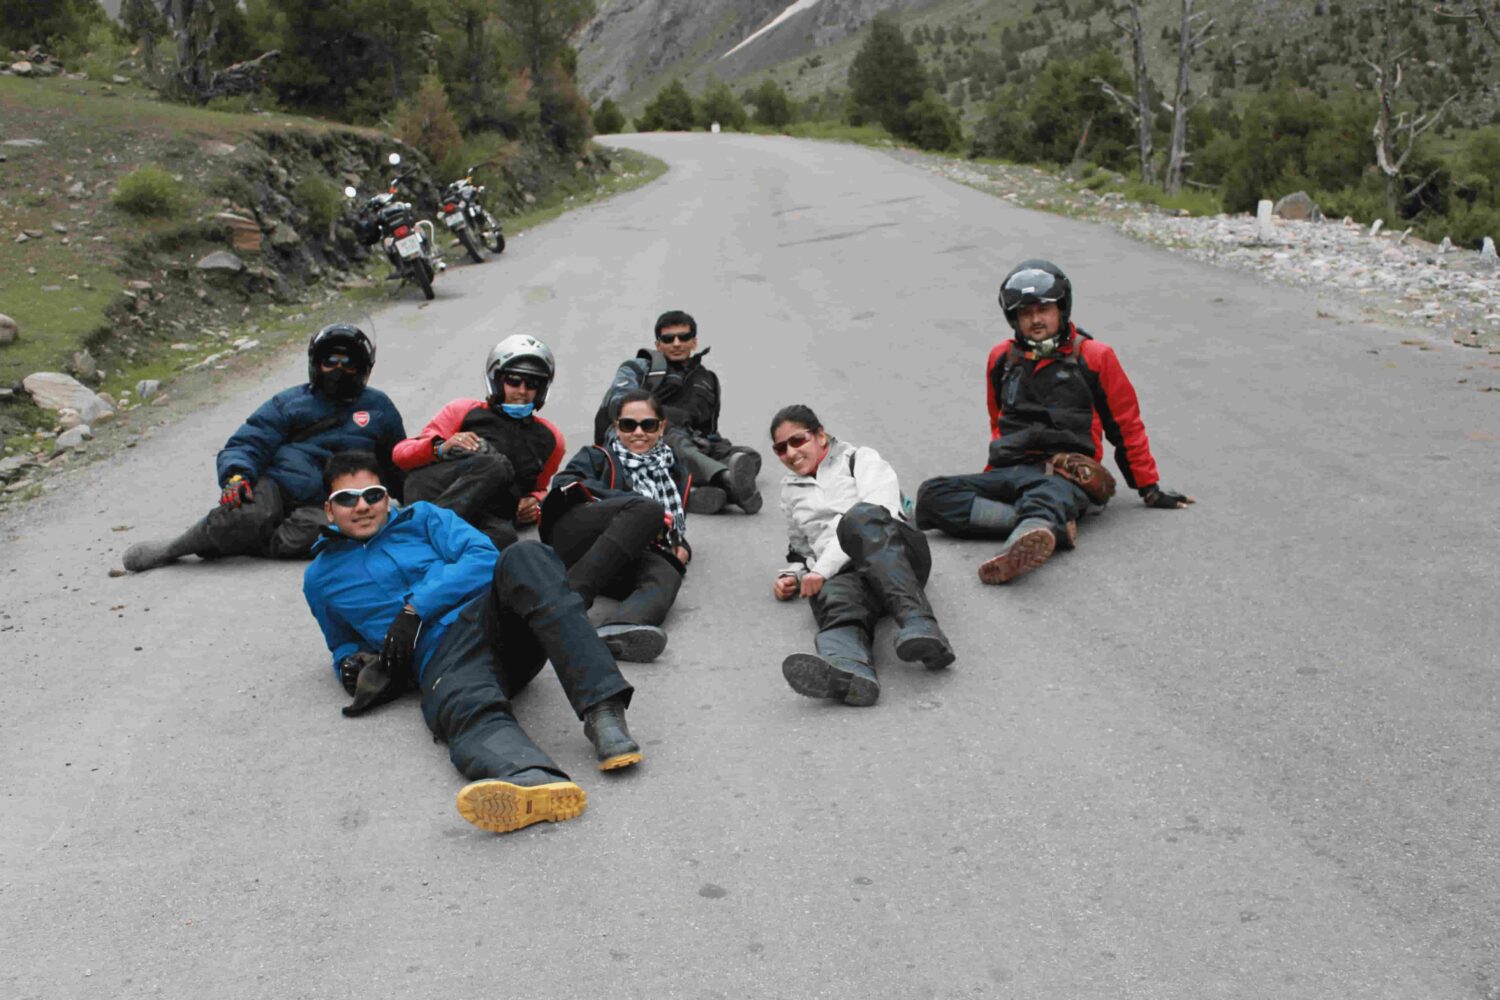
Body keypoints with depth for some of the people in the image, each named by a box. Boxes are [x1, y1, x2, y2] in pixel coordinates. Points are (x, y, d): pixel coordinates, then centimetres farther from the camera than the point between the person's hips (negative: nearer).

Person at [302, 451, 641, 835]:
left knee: (525, 557, -33)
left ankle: (603, 712, -47)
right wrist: (351, 664, 12)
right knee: (466, 707, -38)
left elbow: (483, 557, 7)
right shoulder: (321, 578, 27)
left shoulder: (423, 517, 23)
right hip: (441, 652, -1)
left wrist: (415, 608, -5)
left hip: (495, 613, 1)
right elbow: (344, 642, 39)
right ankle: (531, 779, -76)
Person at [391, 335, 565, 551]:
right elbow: (401, 454, 12)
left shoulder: (548, 439, 27)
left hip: (479, 518, 2)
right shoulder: (465, 411, 19)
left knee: (504, 535, -38)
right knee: (496, 464, -34)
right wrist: (441, 448, -10)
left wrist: (535, 502, 13)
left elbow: (539, 488, 39)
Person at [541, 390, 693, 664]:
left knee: (667, 575, -34)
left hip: (620, 562, 2)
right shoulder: (597, 457, 26)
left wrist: (679, 548, 5)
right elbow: (567, 485, 5)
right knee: (649, 509, -31)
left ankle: (620, 631, -69)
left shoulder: (677, 474, 35)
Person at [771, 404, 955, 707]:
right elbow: (802, 546, 44)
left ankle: (919, 623, -58)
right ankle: (847, 670, -77)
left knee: (861, 517, -39)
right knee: (837, 603, -38)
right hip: (842, 574, 2)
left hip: (897, 554, -2)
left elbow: (877, 514, -1)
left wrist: (823, 568, -10)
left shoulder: (860, 459, 17)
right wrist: (793, 575, 18)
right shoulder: (791, 491, 34)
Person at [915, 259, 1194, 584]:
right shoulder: (1002, 359, 20)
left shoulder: (1094, 357, 11)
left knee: (1048, 496, -43)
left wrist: (1150, 489, 18)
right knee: (932, 495, -24)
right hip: (1010, 473, 5)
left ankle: (1030, 535, -79)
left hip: (1064, 475, -4)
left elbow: (1126, 425, 16)